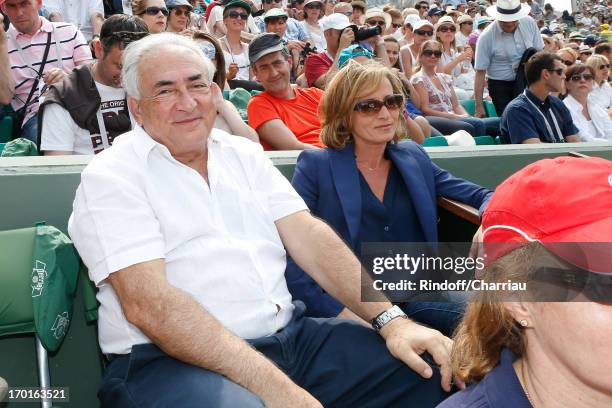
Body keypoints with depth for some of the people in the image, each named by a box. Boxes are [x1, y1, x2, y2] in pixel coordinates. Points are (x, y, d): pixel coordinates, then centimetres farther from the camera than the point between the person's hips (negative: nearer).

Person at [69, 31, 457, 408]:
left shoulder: (244, 153, 13)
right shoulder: (110, 177, -5)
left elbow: (309, 237, 5)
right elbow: (148, 303, -17)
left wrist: (392, 319, -9)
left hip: (289, 336, 6)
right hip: (172, 360, -5)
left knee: (434, 372, -4)